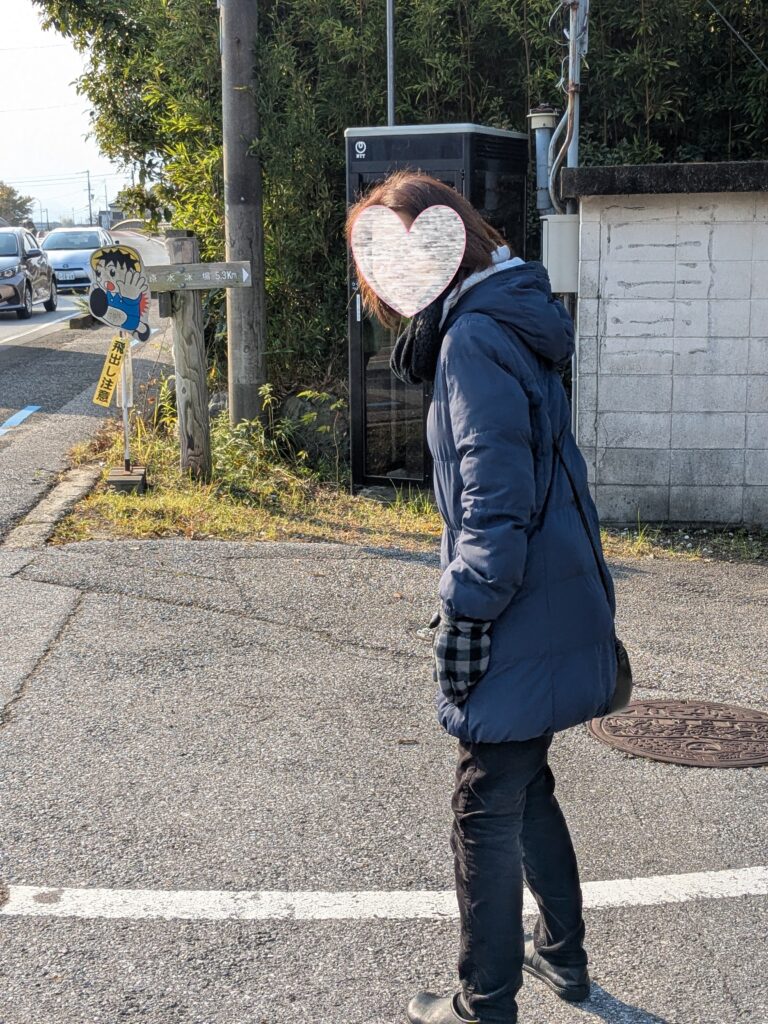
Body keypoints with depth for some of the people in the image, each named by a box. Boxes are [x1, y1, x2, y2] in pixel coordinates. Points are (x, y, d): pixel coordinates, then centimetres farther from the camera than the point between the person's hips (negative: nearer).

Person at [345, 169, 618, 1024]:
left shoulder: (475, 337, -19)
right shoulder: (509, 317, 12)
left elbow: (494, 499, -22)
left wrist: (464, 618, -18)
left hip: (519, 629, -10)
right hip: (558, 609, 10)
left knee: (487, 810, 4)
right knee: (525, 785, 24)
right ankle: (563, 954, 40)